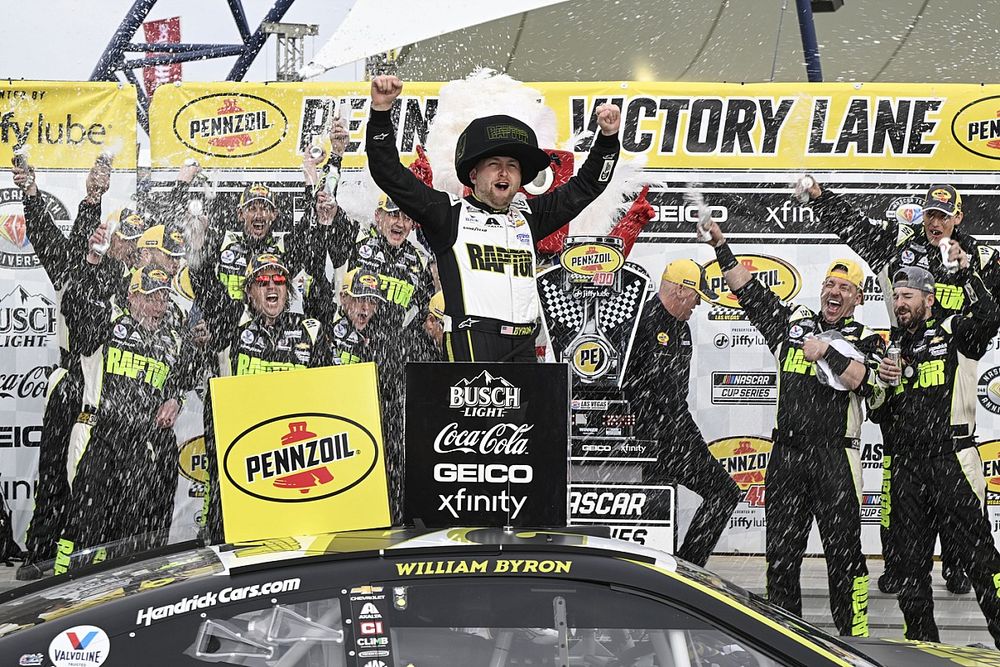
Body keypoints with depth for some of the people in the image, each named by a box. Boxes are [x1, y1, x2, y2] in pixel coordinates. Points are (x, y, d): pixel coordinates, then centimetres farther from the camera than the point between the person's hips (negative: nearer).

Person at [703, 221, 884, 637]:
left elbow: (867, 382, -14)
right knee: (780, 551, 8)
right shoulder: (792, 322, 14)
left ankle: (854, 634, 4)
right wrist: (720, 245, 12)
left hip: (835, 456, -4)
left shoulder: (865, 340, 4)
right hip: (786, 454, 4)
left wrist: (827, 353, -18)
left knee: (843, 552, -3)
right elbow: (747, 289, 15)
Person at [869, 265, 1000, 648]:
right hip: (905, 467, 5)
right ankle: (922, 643, 18)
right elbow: (878, 415, 16)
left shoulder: (954, 333, 5)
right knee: (911, 561, 8)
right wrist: (882, 384, -2)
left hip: (951, 461, -5)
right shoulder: (890, 347, 18)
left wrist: (965, 272, -15)